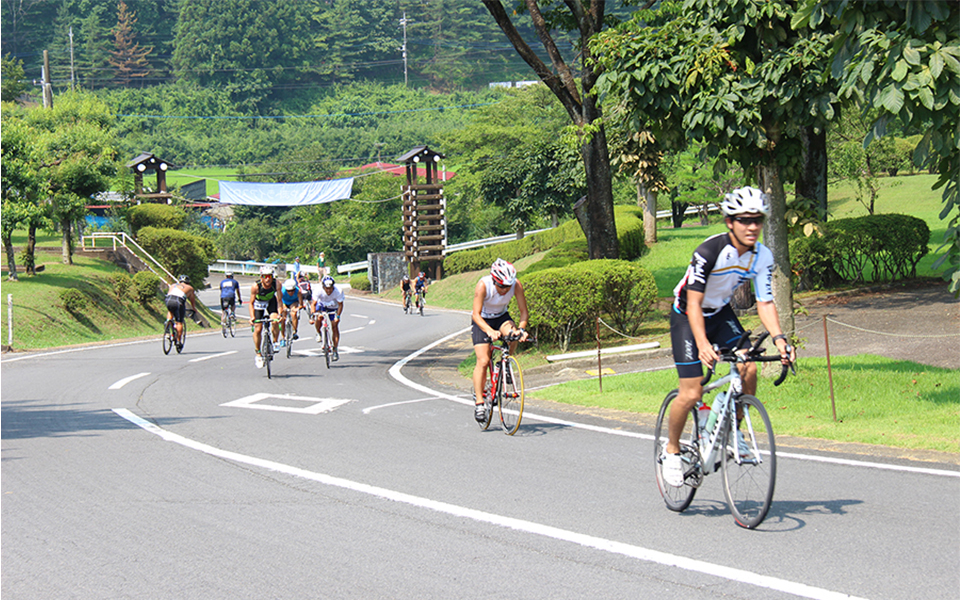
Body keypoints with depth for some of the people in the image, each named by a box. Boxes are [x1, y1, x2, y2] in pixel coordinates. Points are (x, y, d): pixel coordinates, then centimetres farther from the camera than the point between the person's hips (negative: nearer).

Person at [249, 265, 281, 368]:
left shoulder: (276, 283, -29)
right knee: (258, 329, -6)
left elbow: (279, 300, -25)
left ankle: (275, 342, 0)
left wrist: (280, 313, -38)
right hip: (259, 303, -1)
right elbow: (251, 303, -23)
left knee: (275, 321, -26)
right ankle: (258, 354, 10)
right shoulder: (255, 286, -32)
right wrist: (252, 317, -34)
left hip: (271, 302, 1)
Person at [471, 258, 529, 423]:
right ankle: (479, 401, -7)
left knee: (513, 335, -33)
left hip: (501, 317, 2)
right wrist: (490, 331, -50)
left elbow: (524, 312, -18)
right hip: (483, 321, -2)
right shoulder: (483, 285, -31)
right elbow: (476, 314, -33)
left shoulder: (516, 285, -23)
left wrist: (520, 328, -38)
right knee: (483, 361, -16)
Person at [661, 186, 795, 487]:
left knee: (749, 370, -17)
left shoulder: (762, 256, -14)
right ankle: (672, 450, 11)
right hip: (687, 316, -5)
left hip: (721, 314, 5)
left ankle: (734, 432, 6)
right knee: (691, 394, -13)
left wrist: (779, 338, -30)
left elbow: (765, 303, -12)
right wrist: (702, 344, -47)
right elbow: (694, 304, -32)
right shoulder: (710, 251, -31)